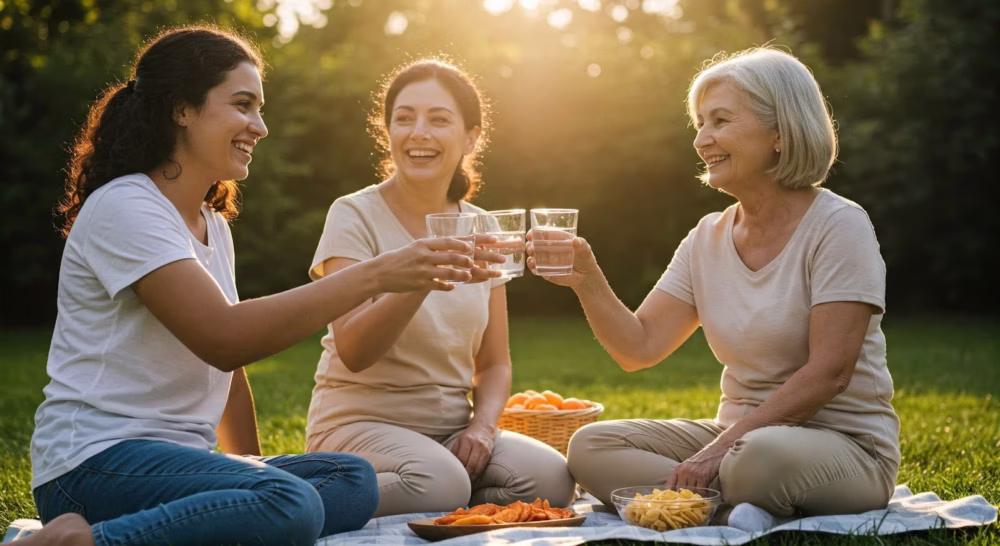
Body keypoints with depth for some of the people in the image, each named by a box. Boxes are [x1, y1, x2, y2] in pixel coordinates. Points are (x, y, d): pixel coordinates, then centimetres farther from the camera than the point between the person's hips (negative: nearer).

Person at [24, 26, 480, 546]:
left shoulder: (214, 226, 18)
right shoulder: (124, 207, -11)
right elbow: (223, 340, -23)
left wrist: (251, 465, 10)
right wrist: (374, 275, -23)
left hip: (179, 460, 9)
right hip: (95, 462, -9)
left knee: (354, 480, -10)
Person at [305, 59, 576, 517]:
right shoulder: (355, 217, -7)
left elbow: (494, 364, 11)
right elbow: (352, 351, -20)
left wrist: (483, 426, -10)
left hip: (451, 428, 4)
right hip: (359, 422, -4)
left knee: (550, 478, -23)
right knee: (439, 482, -35)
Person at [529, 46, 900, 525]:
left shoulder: (837, 226, -11)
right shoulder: (708, 239, 8)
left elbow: (828, 373, -18)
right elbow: (639, 348, 3)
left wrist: (724, 447, -22)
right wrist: (587, 282, -14)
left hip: (847, 445, -7)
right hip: (739, 435, 7)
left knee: (761, 457, -41)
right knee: (590, 446, -10)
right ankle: (732, 509, -20)